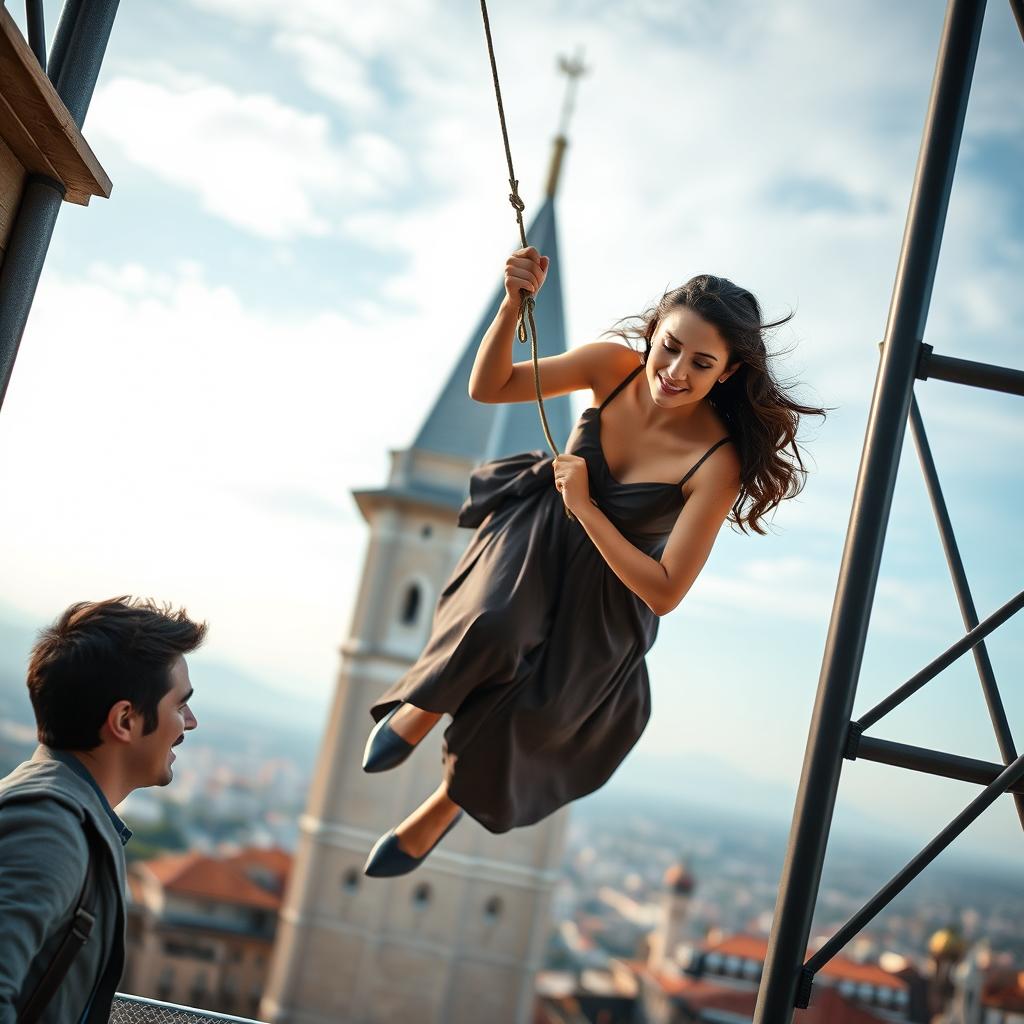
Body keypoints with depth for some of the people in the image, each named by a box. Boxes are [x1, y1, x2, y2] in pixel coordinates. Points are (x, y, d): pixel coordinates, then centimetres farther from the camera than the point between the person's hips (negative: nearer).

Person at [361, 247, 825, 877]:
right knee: (490, 629, -32)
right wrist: (514, 307, -29)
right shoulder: (615, 365, -20)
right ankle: (422, 705, 3)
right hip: (537, 538, 2)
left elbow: (665, 592, -25)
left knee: (522, 719, -6)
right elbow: (490, 388, -11)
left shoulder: (718, 463, -29)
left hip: (605, 595, -1)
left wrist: (584, 507, -31)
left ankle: (446, 805, 29)